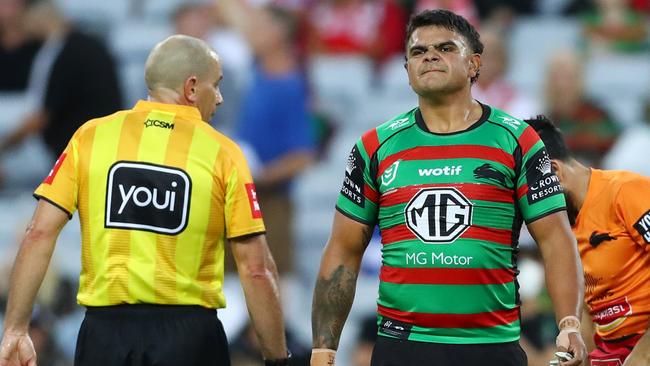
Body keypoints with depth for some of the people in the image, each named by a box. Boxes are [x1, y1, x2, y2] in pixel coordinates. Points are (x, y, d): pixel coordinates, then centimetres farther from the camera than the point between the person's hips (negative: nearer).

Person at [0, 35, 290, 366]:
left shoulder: (91, 136, 4)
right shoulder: (222, 154, -1)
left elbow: (39, 235, -1)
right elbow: (256, 269, -3)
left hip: (105, 330, 2)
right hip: (189, 337, -2)